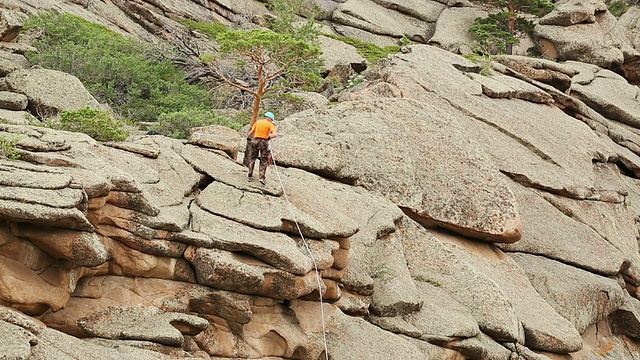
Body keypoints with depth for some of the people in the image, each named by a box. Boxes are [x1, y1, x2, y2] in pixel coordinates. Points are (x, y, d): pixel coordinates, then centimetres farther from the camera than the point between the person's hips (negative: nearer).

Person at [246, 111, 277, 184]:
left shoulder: (257, 122, 9)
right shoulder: (269, 124, -3)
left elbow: (251, 132, 5)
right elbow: (275, 134, -15)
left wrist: (248, 138, 19)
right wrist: (268, 137, 0)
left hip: (255, 141, 3)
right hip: (264, 142, -3)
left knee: (252, 159, 15)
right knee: (264, 161, 6)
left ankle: (249, 176, 16)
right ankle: (262, 177, -3)